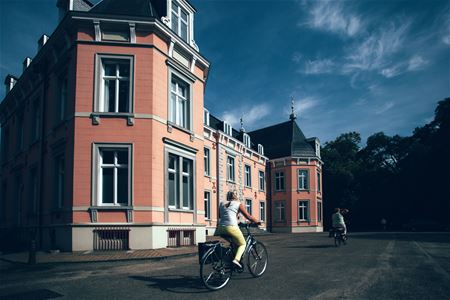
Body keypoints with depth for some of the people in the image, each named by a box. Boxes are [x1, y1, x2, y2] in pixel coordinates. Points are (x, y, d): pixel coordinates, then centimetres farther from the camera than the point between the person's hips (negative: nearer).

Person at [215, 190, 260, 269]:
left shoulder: (222, 203, 20)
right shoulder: (238, 204, 9)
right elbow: (248, 216, 9)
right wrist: (257, 222, 21)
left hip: (221, 227, 5)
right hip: (232, 227, -4)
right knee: (242, 244, 13)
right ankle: (236, 259, -9)